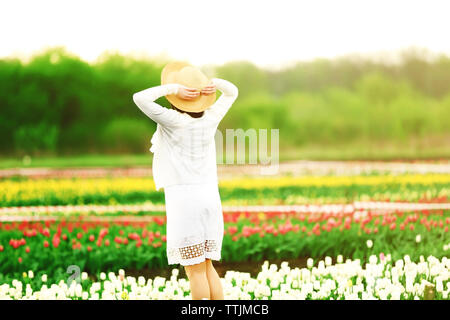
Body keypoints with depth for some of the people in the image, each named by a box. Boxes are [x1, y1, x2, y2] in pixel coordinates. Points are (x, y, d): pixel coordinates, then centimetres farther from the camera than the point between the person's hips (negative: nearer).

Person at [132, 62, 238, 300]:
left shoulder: (173, 120, -11)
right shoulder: (211, 118, 4)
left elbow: (140, 98, -17)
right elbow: (232, 92, 20)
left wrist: (171, 88, -13)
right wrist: (213, 83, 0)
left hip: (183, 198, -6)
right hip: (209, 196, 6)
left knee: (195, 269, -2)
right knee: (207, 266, 14)